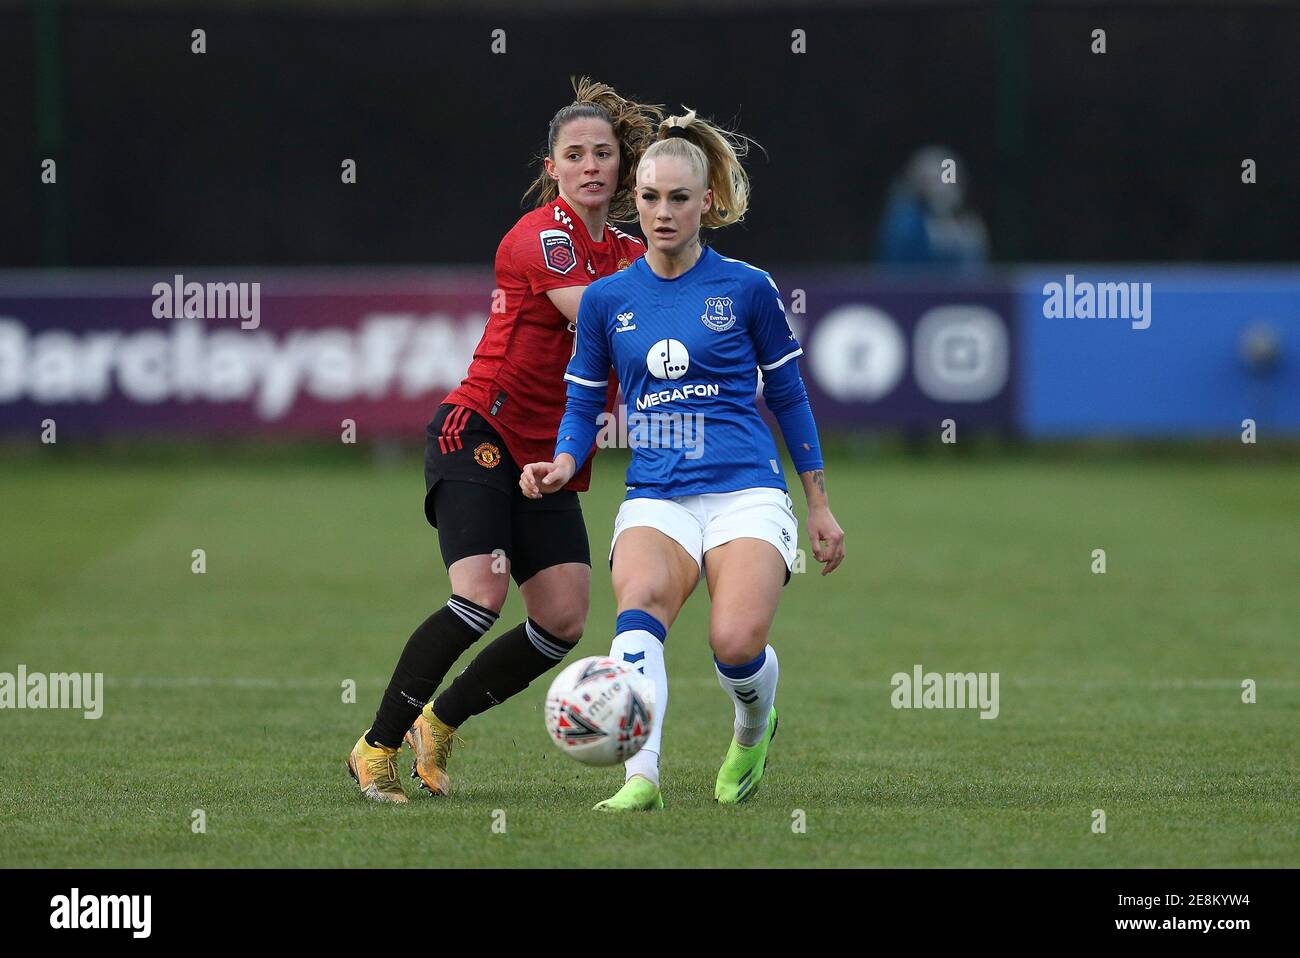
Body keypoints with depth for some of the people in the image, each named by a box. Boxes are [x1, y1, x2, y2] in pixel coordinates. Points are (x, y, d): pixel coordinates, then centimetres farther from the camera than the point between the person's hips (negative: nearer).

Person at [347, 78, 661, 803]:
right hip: (480, 436, -7)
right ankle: (377, 747, -9)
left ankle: (439, 721, 15)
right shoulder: (542, 235, -13)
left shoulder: (630, 254, 11)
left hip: (552, 459, 7)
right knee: (481, 594, -24)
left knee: (564, 620, -6)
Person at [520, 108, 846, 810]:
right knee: (640, 600, -32)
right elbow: (583, 402, 16)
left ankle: (753, 728, 12)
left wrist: (819, 505, 14)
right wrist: (564, 463, -6)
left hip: (746, 494, -2)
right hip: (655, 500, 2)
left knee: (736, 642, -25)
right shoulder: (607, 299, 10)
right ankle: (641, 778, -44)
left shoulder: (747, 290, 4)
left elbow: (788, 395, 12)